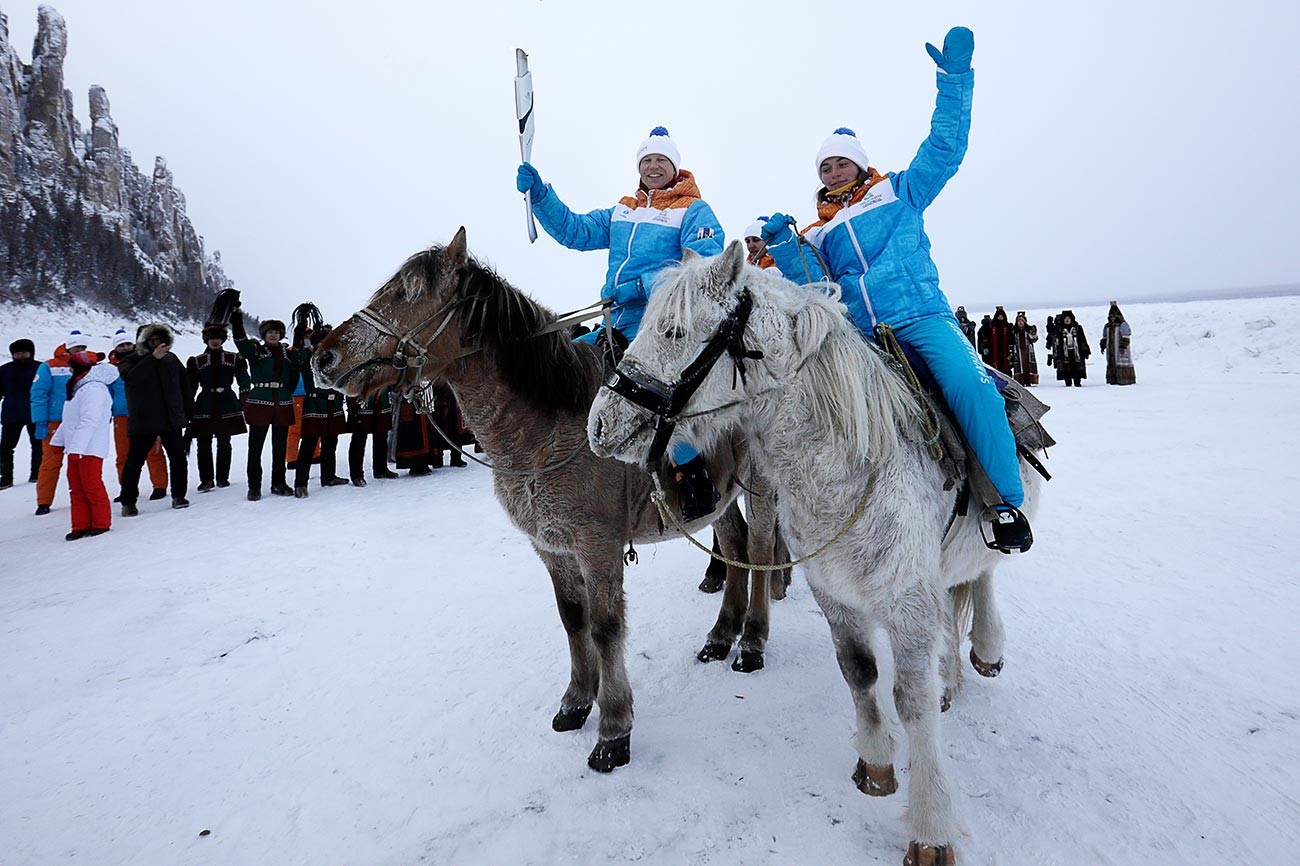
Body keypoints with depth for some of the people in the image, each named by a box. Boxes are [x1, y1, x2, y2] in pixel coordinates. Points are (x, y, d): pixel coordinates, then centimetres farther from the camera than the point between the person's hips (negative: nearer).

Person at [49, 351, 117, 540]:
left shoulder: (93, 388, -16)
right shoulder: (79, 387, 18)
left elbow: (89, 421, -23)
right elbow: (69, 419, 24)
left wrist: (76, 447, -25)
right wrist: (58, 440, 22)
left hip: (89, 448, -10)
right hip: (76, 448, 10)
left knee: (92, 485, -4)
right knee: (76, 488, 10)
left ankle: (101, 523, 7)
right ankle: (81, 526, 14)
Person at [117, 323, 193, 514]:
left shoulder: (171, 359, 10)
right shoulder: (132, 361, -1)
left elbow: (185, 386, 15)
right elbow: (131, 377, -24)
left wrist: (188, 412, 12)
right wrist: (153, 358, -29)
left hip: (172, 419, 3)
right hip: (142, 421, -3)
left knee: (178, 459, 6)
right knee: (134, 461, 2)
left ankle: (178, 496, 19)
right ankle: (128, 502, 12)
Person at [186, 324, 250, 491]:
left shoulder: (234, 359, 7)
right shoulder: (197, 361, 8)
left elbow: (244, 382, 5)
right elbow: (190, 387, 8)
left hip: (227, 405, 0)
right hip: (205, 406, 0)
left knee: (224, 443, 6)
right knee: (203, 444, -4)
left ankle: (222, 477, 14)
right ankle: (206, 479, 0)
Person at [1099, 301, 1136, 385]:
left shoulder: (1123, 325, -5)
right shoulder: (1107, 326, 16)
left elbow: (1126, 337, -12)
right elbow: (1104, 337, 21)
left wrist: (1123, 346, -20)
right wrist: (1103, 346, 13)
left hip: (1120, 349, -7)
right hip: (1111, 349, 7)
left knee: (1122, 363, -9)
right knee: (1111, 364, 5)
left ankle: (1125, 379, -7)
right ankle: (1113, 380, 8)